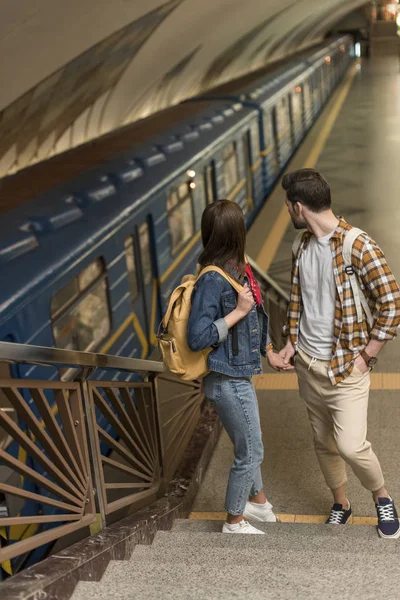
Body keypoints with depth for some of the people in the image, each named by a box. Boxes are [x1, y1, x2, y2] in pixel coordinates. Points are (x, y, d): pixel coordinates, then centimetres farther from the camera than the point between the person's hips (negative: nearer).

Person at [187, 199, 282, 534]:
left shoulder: (236, 269, 2)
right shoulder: (213, 280, -24)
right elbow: (197, 338, -25)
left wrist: (269, 352, 23)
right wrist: (238, 311, -25)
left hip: (239, 376, 9)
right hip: (228, 381, -9)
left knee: (249, 445, 25)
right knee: (250, 452, 7)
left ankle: (257, 501, 47)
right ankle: (235, 521, 26)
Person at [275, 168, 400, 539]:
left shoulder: (359, 246, -19)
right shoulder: (303, 246, 4)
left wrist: (365, 356, -15)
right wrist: (292, 343, 8)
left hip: (345, 367, -6)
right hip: (307, 364, 7)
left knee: (350, 446, -13)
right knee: (323, 441, 16)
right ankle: (340, 503, 37)